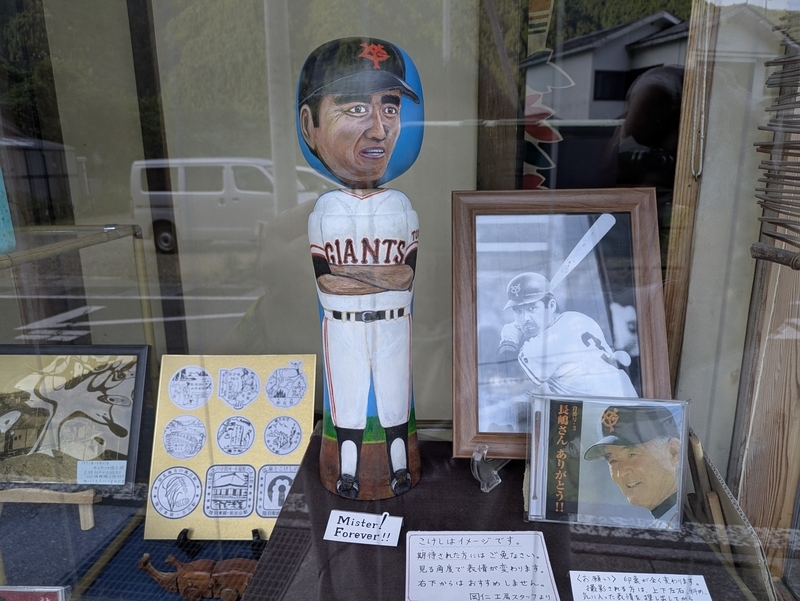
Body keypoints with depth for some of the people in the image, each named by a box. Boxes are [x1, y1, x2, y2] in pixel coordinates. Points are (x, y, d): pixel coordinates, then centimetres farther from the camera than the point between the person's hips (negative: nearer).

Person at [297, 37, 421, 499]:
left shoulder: (402, 206, -2)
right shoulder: (325, 209, -5)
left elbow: (407, 274, -10)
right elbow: (324, 279, -12)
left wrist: (349, 272, -23)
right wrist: (384, 275, -22)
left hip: (393, 323, 1)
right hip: (342, 326, 0)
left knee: (395, 396, 12)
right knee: (348, 398, 11)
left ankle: (399, 465, 32)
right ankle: (348, 470, 29)